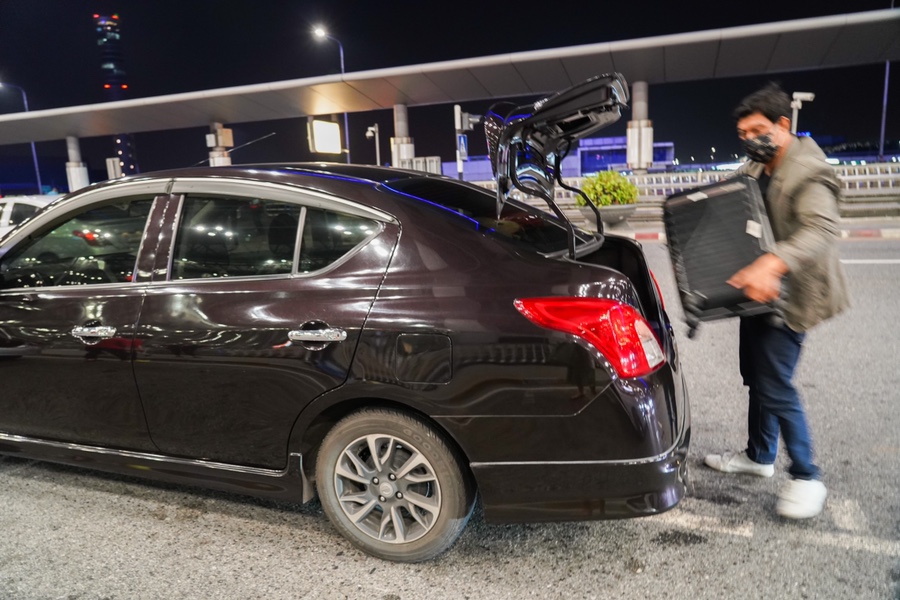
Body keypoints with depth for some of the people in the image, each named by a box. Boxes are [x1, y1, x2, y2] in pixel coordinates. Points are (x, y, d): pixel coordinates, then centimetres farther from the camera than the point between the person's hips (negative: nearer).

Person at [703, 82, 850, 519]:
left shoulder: (808, 175, -18)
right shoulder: (753, 170, 10)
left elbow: (821, 230, -34)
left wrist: (771, 264, -50)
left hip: (789, 295, -9)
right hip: (758, 290, 9)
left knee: (775, 385, -7)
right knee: (755, 375, 16)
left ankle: (806, 477, 10)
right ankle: (759, 455, 33)